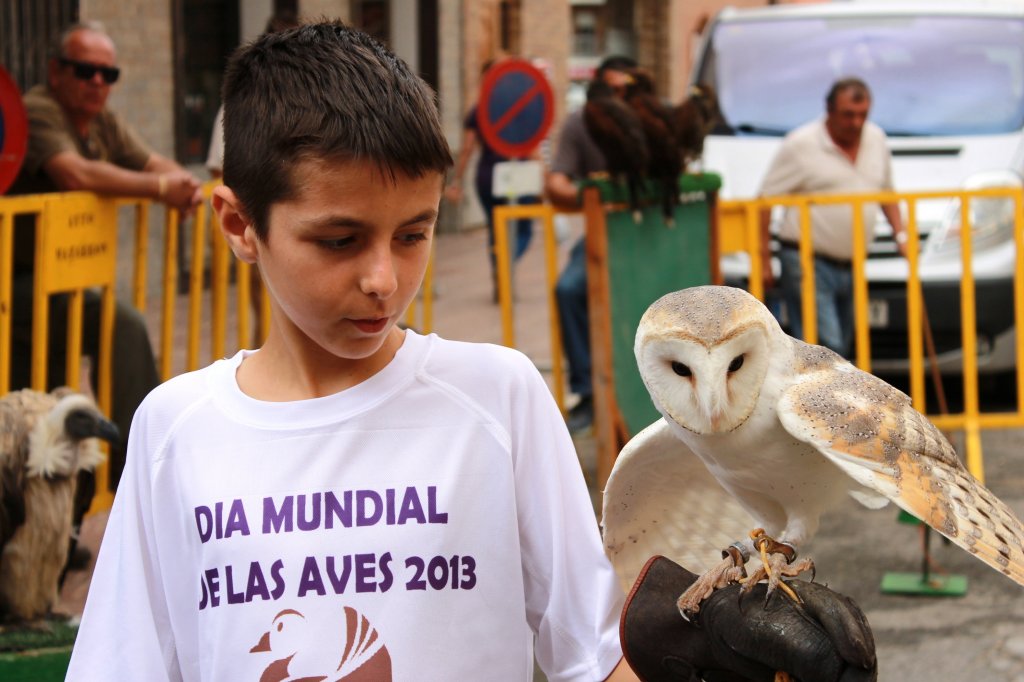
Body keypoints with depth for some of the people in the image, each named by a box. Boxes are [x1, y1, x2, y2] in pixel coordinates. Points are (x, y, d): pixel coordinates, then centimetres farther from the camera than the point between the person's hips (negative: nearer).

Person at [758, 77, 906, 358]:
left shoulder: (877, 139, 11)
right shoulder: (800, 145, -9)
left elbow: (886, 192, 25)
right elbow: (765, 199, -7)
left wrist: (901, 235, 12)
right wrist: (763, 258, -11)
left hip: (852, 265, 7)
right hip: (808, 263, -7)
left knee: (841, 348, 12)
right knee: (826, 345, -17)